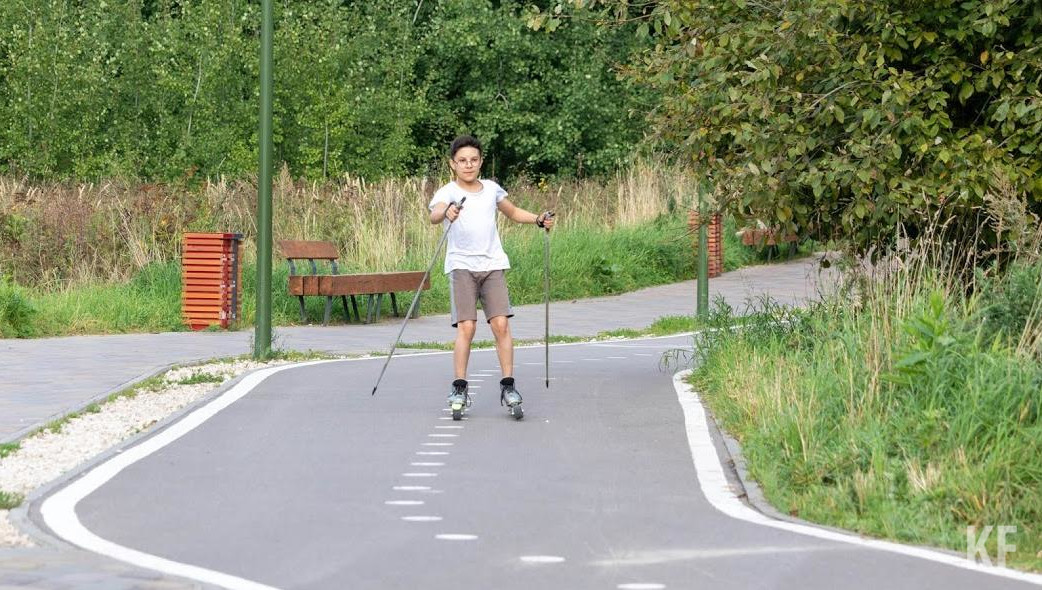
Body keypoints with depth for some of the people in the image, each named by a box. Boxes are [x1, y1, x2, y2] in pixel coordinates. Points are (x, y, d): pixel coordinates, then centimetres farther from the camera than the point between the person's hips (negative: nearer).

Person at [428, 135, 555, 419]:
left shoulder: (491, 189, 11)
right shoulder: (447, 193, -3)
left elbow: (513, 212, 27)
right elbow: (434, 214, -24)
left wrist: (539, 219, 11)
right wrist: (446, 212, -47)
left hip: (493, 264, 3)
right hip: (461, 266, -3)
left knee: (501, 324, -8)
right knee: (466, 327, -12)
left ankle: (508, 387, -3)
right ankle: (459, 389, -2)